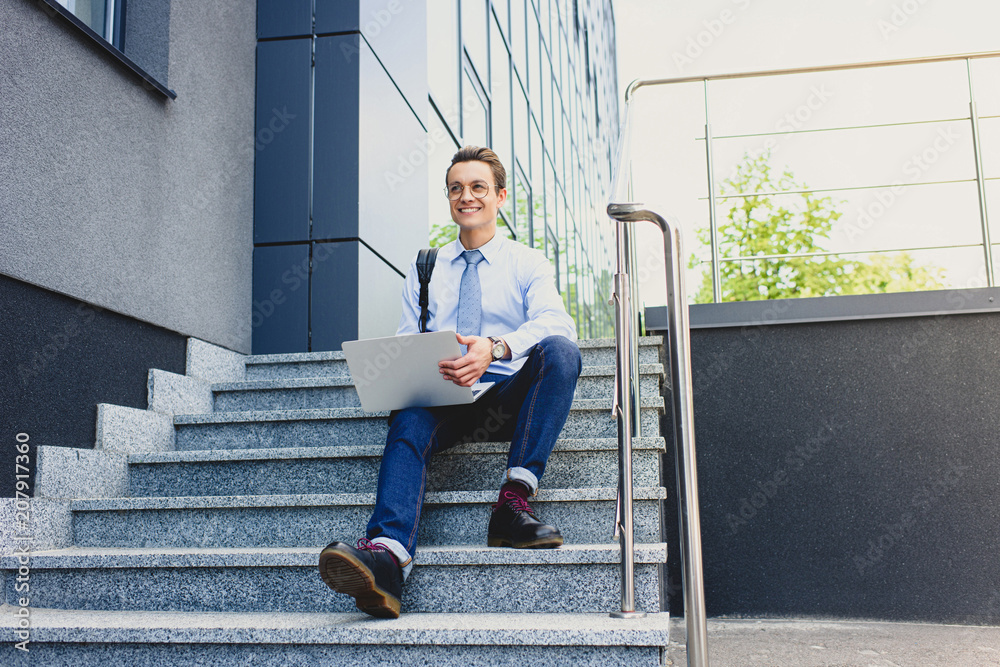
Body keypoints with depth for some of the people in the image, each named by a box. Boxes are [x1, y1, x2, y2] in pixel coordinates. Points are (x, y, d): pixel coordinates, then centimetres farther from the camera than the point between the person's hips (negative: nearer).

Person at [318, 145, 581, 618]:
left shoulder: (528, 263, 13)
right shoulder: (423, 269, 23)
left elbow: (555, 321, -8)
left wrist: (496, 347, -29)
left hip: (505, 395, -1)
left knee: (559, 351, -30)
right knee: (408, 421, -33)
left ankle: (513, 502, -35)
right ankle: (385, 556, -54)